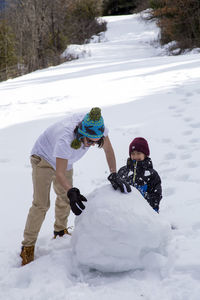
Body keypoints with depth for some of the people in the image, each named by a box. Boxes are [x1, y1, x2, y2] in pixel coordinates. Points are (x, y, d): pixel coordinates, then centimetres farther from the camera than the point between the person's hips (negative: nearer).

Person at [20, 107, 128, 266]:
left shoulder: (96, 127, -30)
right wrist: (71, 192, -58)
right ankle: (28, 246, -2)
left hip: (66, 161, 6)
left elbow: (108, 149, -14)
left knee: (65, 197, 15)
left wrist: (114, 174, -23)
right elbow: (59, 174, -43)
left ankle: (60, 231, 40)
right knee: (41, 203, -12)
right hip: (43, 158, -6)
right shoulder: (65, 139, -45)